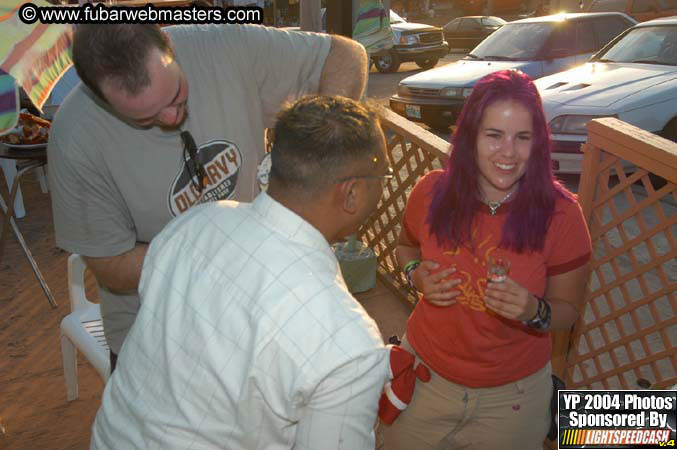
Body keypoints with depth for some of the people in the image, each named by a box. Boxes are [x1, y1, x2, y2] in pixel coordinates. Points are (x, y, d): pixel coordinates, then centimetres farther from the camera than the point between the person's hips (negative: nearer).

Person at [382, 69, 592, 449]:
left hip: (512, 394, -1)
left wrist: (535, 311, -28)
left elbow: (568, 309, -7)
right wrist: (416, 275, -14)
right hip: (424, 375, 2)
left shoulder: (560, 214, -18)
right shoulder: (432, 192, -14)